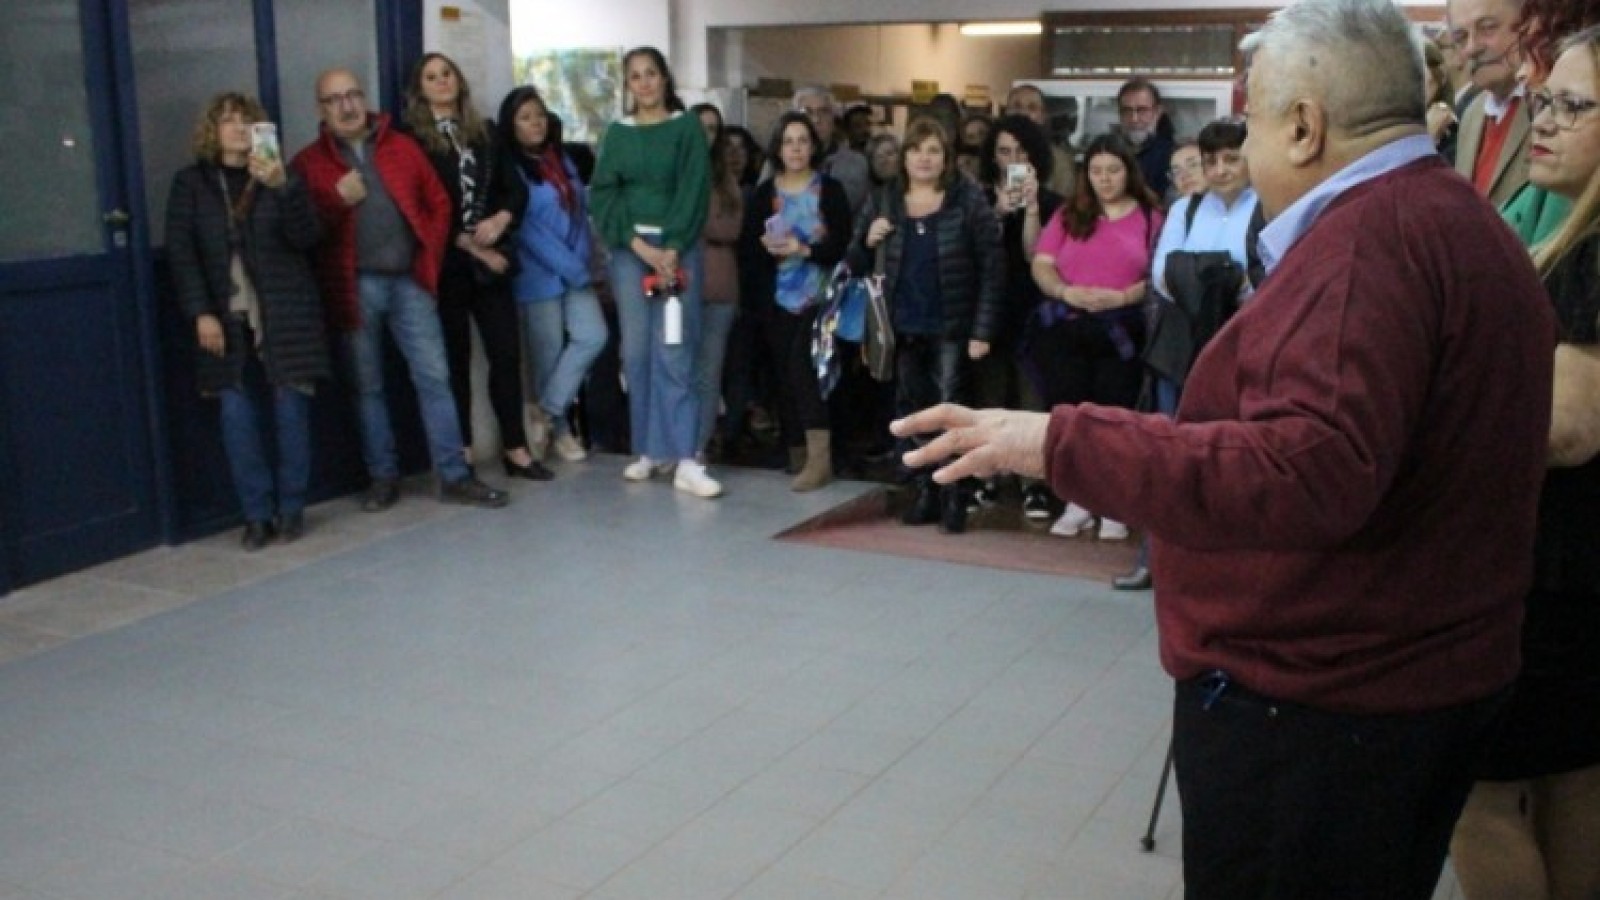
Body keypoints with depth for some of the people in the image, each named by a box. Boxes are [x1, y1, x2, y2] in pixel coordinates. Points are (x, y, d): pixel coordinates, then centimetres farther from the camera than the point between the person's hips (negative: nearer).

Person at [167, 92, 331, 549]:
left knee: (291, 409, -2)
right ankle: (257, 515, 4)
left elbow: (306, 237, -7)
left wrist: (280, 186, -22)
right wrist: (200, 312, -10)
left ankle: (291, 508, 9)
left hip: (286, 314, 0)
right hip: (228, 318, 0)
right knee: (238, 415, -4)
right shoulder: (191, 182, 6)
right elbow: (180, 251, 0)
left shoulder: (280, 176, 7)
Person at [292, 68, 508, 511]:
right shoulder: (309, 163, 3)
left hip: (409, 280, 1)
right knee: (367, 387, 7)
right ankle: (383, 477, 17)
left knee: (434, 377, -1)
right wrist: (337, 201, -16)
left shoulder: (402, 147, 9)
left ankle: (455, 476, 3)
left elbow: (439, 202, 9)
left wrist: (430, 257, 0)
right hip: (354, 286, -1)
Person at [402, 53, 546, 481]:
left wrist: (502, 219, -8)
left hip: (491, 260, 4)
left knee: (507, 351, 1)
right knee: (455, 358, 3)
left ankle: (515, 448, 9)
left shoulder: (485, 131, 15)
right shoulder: (411, 139, 0)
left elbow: (516, 187, 12)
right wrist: (467, 245, -10)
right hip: (444, 263, -4)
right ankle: (461, 456, 10)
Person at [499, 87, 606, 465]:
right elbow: (527, 229, -14)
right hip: (540, 275, -6)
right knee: (548, 353, 1)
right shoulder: (509, 169, -8)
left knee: (593, 336, -7)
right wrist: (572, 269, -14)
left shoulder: (562, 159, 14)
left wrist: (584, 263, 1)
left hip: (576, 273, 6)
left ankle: (547, 409, 6)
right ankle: (559, 430, 15)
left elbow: (582, 210, 15)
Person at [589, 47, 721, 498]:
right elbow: (602, 194, 3)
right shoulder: (617, 133, 10)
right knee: (636, 351, 2)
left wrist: (671, 249, -13)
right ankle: (649, 450, 10)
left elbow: (694, 191, -4)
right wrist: (638, 244, -10)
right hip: (628, 248, 3)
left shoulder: (687, 128, 3)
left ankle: (686, 460, -11)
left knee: (673, 350, -9)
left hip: (677, 247, -3)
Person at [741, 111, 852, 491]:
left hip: (819, 297, -3)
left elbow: (842, 246, -5)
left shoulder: (830, 190, 1)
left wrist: (804, 250, -18)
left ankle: (819, 457, -19)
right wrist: (767, 246, -13)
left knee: (801, 362, -20)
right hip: (778, 299, 4)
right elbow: (749, 247, 7)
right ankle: (797, 456, 14)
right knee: (785, 374, 4)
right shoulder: (764, 193, 9)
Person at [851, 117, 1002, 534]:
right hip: (903, 329, 4)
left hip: (951, 330, -3)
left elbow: (992, 266, -7)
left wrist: (983, 330, -13)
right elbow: (856, 265, 10)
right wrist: (868, 240, -12)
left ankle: (955, 498, 5)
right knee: (913, 412, 10)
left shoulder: (968, 200, -4)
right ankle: (924, 492, 21)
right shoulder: (882, 202, 6)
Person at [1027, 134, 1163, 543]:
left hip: (1121, 331, -3)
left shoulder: (1150, 217, 3)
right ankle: (1078, 503, 17)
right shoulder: (1068, 215, 11)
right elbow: (1041, 265, 4)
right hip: (1065, 327, 3)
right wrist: (1067, 293, -14)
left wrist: (1121, 297, -18)